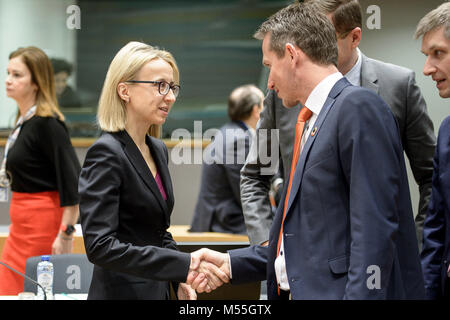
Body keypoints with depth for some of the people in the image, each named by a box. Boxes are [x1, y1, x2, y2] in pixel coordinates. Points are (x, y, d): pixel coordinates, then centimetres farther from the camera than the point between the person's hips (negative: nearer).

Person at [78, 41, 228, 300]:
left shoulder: (158, 150, 11)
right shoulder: (106, 153, -16)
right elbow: (100, 246, -24)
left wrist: (180, 279, 4)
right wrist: (182, 264, -26)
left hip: (158, 290, 8)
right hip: (122, 291, -8)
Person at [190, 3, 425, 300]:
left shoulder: (359, 107, -10)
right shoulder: (310, 122, 17)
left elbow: (374, 228, -18)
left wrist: (360, 294, -24)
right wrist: (232, 263, 16)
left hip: (338, 290, -8)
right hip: (303, 291, 8)